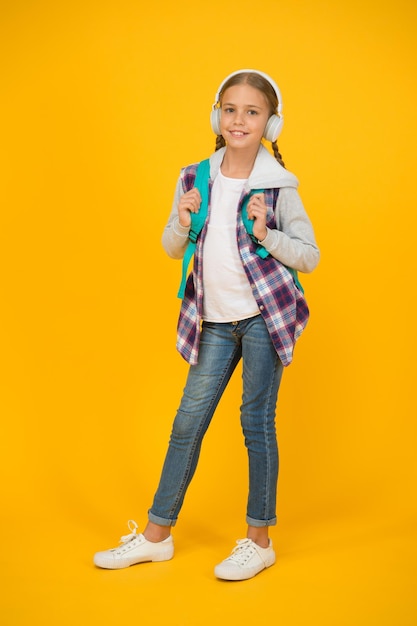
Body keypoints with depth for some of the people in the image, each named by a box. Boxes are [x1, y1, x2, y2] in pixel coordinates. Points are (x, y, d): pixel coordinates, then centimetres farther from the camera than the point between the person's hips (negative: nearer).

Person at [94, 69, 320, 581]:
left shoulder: (279, 186, -6)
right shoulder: (196, 179, 5)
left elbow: (310, 256, -3)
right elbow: (172, 250, 12)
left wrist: (265, 234, -18)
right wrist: (183, 222, -9)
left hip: (263, 314, -4)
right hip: (215, 320, 4)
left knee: (257, 420, 0)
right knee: (188, 420, 7)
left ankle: (259, 541, 16)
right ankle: (157, 536, 20)